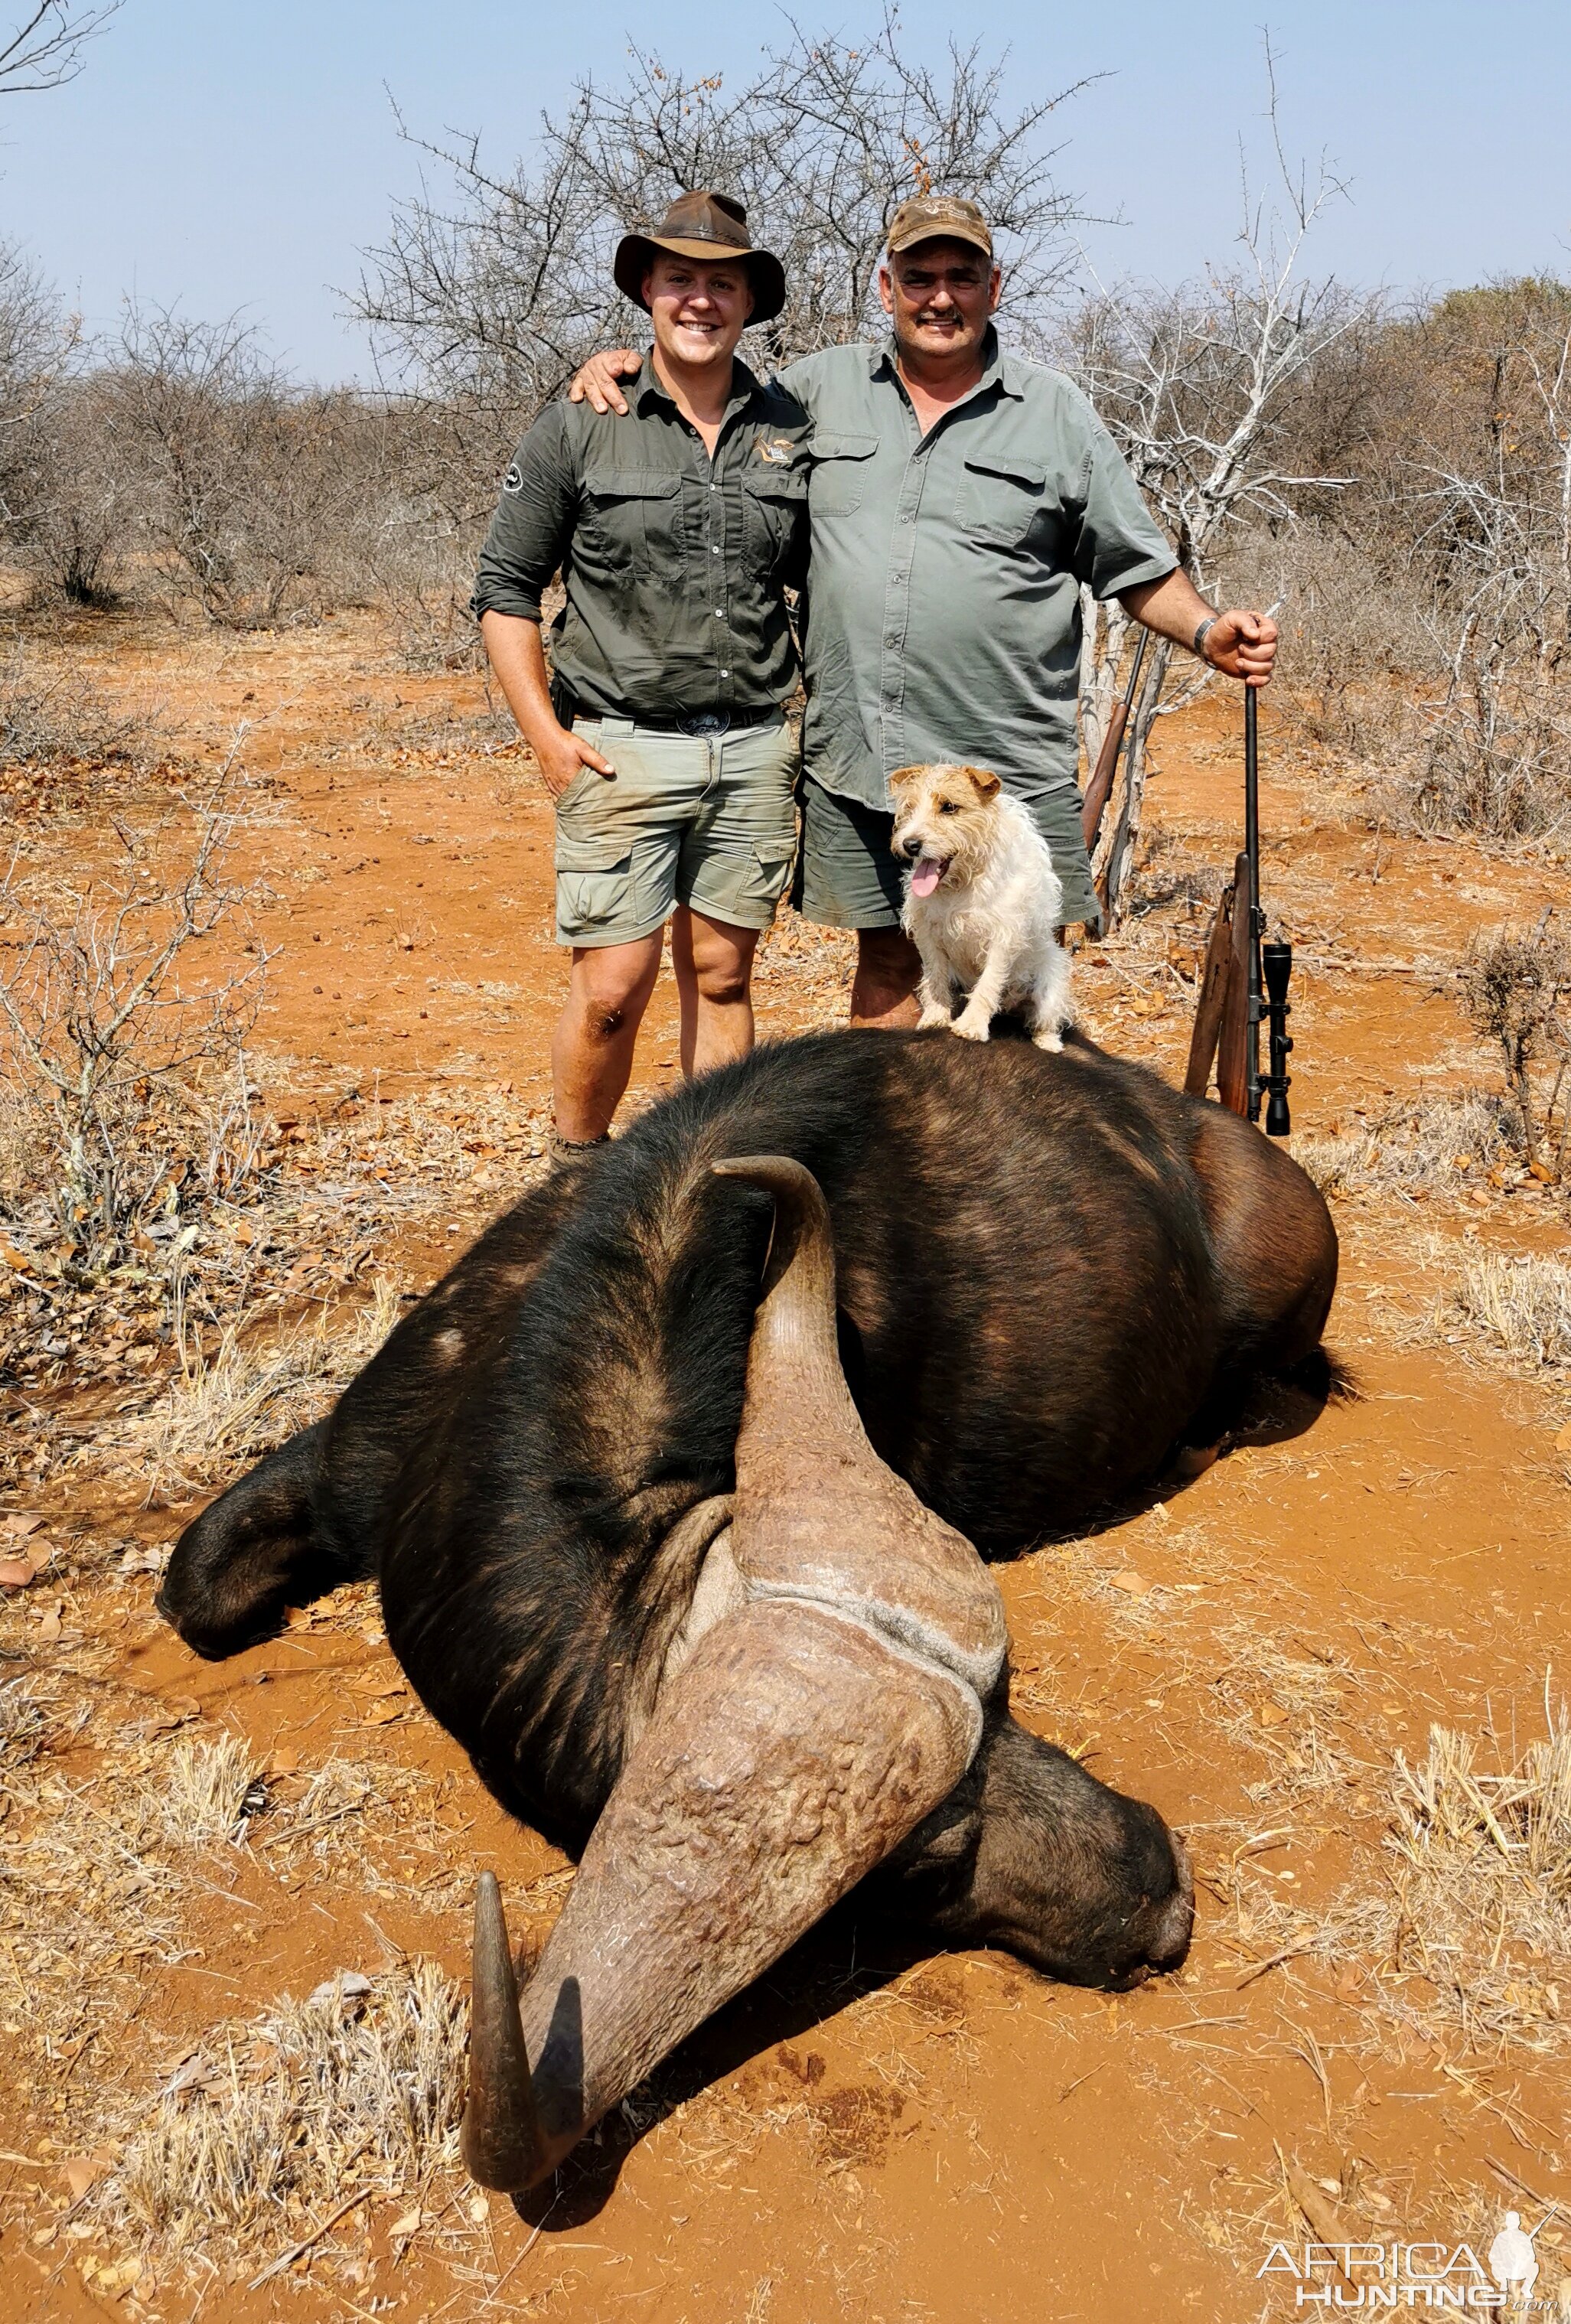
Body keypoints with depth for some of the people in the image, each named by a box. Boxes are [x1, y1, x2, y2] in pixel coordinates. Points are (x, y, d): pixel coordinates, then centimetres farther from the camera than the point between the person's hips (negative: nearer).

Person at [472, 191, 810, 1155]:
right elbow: (505, 587, 2)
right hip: (622, 750, -3)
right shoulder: (580, 428, -1)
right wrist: (546, 734, -6)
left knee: (722, 980, 10)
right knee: (613, 989, -3)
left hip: (754, 750, 3)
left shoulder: (790, 430, 8)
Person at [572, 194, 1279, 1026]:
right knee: (885, 961, 11)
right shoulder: (821, 387, 10)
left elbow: (1139, 568, 8)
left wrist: (1208, 631, -9)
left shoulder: (1058, 414, 6)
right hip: (854, 766, 2)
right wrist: (622, 362, 7)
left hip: (1007, 771, -2)